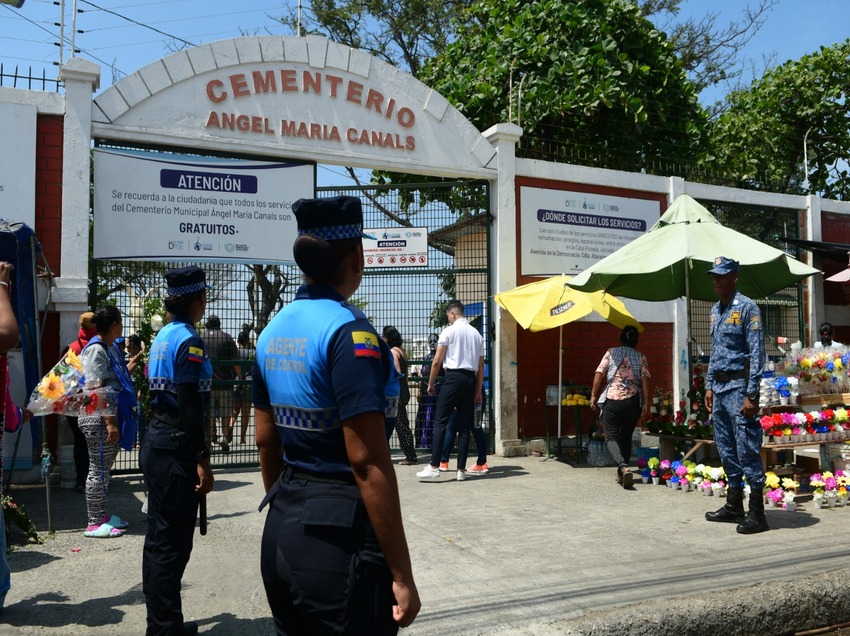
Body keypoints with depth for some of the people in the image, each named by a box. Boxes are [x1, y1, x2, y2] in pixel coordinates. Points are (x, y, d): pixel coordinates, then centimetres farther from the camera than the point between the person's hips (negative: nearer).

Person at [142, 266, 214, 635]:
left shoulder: (162, 336, 12)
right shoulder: (189, 341, -16)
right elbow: (190, 406, -21)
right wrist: (201, 460, -19)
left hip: (156, 442, 10)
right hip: (176, 450, -10)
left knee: (159, 536, 16)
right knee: (173, 542, -2)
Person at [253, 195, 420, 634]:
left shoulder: (272, 331, 6)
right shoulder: (348, 331, -19)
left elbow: (266, 441, 13)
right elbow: (367, 460, -22)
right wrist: (401, 573, -17)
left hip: (281, 528, 8)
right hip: (339, 534, -8)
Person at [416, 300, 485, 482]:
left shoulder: (449, 331, 0)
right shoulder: (476, 333, 15)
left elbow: (437, 361, -4)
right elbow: (481, 366, 14)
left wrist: (431, 383, 7)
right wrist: (478, 391, 18)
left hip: (453, 377, -5)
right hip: (471, 379, 6)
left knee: (440, 422, -4)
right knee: (465, 426, 7)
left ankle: (434, 467, -8)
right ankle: (461, 470, 9)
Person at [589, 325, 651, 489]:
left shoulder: (611, 353, 7)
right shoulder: (641, 357, 9)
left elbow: (599, 374, -3)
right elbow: (645, 379, -2)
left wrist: (593, 395, 1)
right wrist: (646, 404, -4)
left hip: (612, 400, -2)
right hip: (633, 401, 2)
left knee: (611, 437, 0)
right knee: (626, 437, 16)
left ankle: (623, 467, -25)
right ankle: (621, 475, 19)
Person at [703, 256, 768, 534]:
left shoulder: (747, 308, -9)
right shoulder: (715, 311, 16)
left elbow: (757, 354, -14)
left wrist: (751, 394, -19)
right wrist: (709, 386, 16)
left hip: (739, 386, -8)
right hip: (719, 387, 8)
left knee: (747, 451, -6)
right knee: (726, 449, 13)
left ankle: (757, 513, 1)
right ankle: (734, 506, 23)